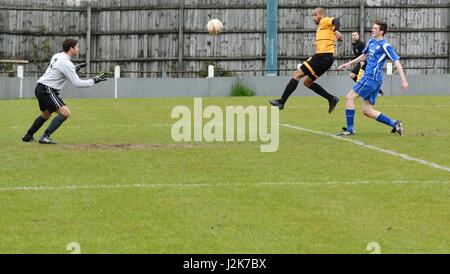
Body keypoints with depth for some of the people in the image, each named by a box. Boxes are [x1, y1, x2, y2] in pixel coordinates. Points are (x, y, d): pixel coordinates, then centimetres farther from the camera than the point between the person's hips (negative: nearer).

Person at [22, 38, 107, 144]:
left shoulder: (57, 56, 11)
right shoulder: (66, 63, -17)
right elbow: (77, 83, -18)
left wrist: (74, 69, 19)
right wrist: (94, 81, -10)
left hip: (40, 88, 10)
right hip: (47, 90, -10)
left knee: (46, 115, 28)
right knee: (65, 112, -18)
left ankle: (28, 136, 36)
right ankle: (45, 137, -22)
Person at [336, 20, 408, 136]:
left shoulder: (385, 46, -11)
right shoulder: (371, 42, 14)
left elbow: (397, 62, -14)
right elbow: (364, 56, 31)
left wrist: (403, 80, -20)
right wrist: (349, 63, 30)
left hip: (372, 78, -9)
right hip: (369, 77, 9)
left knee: (349, 97, -9)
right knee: (367, 110, 6)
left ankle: (350, 129, -7)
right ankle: (394, 124, 7)